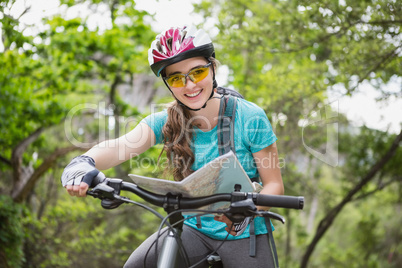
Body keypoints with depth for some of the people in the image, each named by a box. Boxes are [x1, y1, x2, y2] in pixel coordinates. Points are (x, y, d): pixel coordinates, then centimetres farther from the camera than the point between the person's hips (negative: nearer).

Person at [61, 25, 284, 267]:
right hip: (194, 228, 3)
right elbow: (119, 147, -24)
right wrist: (83, 163, -45)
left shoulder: (250, 117, -14)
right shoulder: (167, 122, -7)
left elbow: (274, 184, -11)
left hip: (244, 232, -2)